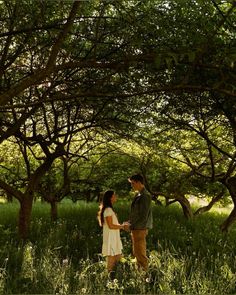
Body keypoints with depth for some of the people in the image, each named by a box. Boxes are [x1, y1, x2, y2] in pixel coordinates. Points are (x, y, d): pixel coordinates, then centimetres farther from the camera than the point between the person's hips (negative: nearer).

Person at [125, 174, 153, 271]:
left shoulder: (145, 196, -18)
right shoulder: (138, 195, 11)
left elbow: (143, 217, -21)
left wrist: (131, 226, -17)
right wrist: (129, 223, 8)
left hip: (140, 229, -10)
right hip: (135, 229, 10)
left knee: (140, 253, -2)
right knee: (136, 253, 17)